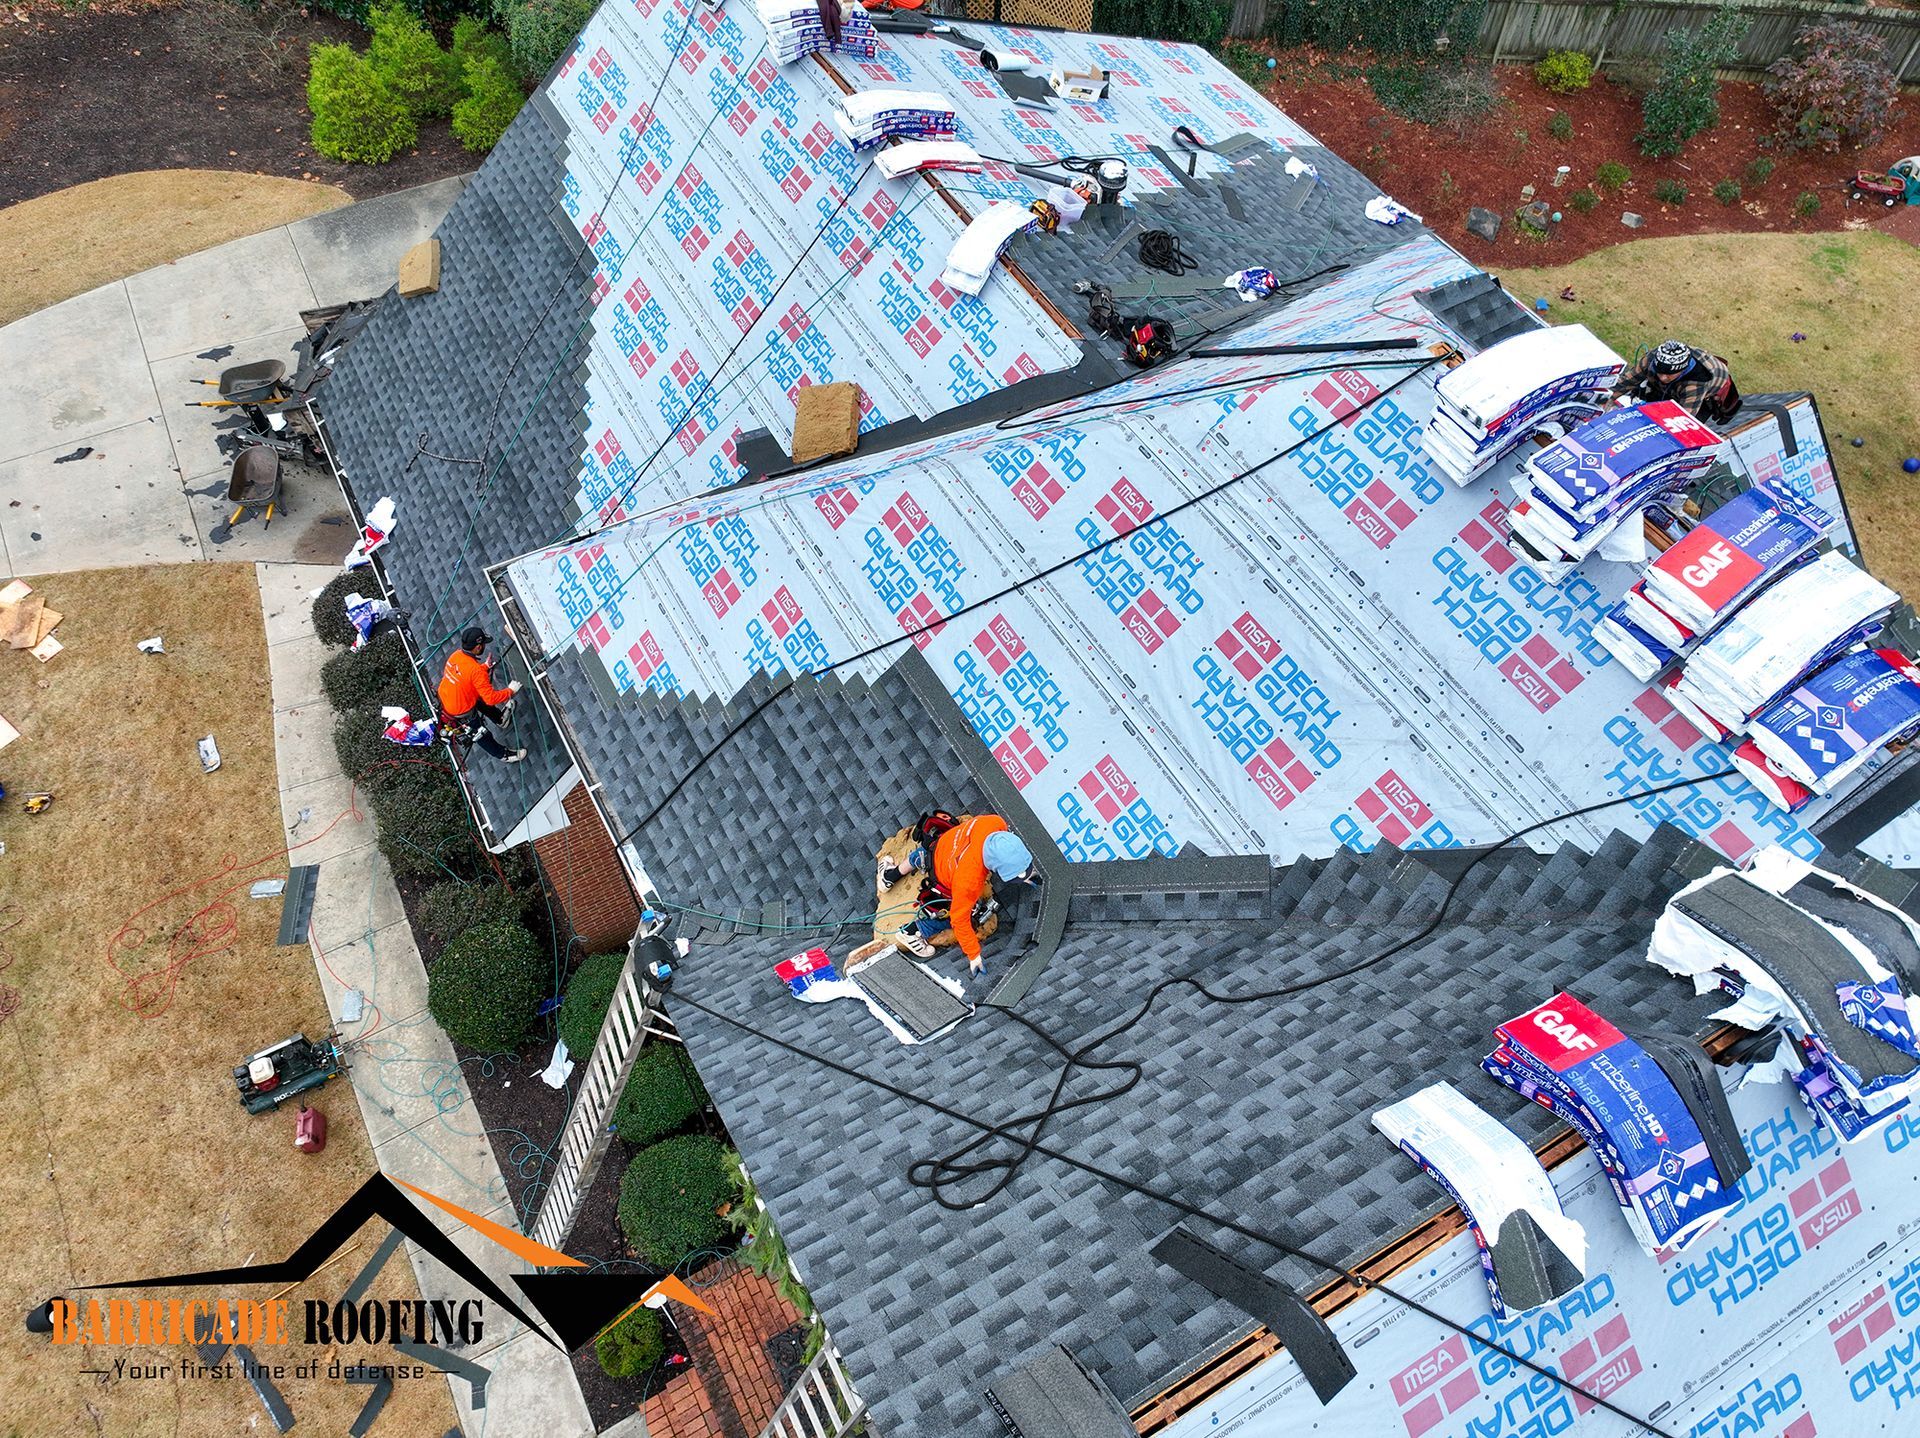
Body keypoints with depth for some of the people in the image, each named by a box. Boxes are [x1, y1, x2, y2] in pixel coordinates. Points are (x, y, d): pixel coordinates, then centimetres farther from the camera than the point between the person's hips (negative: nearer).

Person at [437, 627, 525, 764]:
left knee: (481, 701, 33)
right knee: (482, 735, 18)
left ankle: (499, 717, 58)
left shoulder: (456, 655, -12)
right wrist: (510, 691, -16)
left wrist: (485, 667, 7)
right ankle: (503, 755, 40)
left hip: (446, 699, 7)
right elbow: (491, 699, -29)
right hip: (461, 713, -7)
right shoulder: (476, 670, -35)